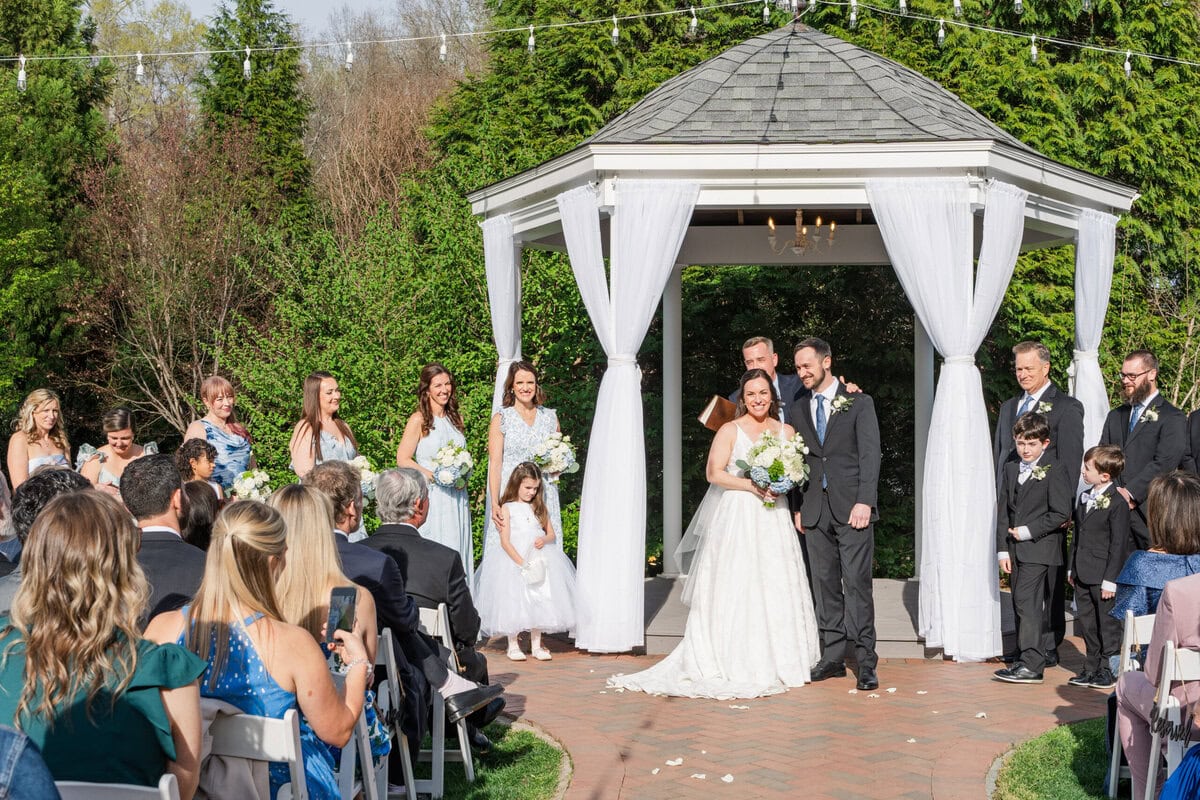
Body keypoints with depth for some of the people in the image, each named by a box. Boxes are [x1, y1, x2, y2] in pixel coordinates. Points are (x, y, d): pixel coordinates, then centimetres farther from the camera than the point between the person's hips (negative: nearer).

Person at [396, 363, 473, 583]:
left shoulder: (456, 418, 13)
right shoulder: (419, 420, -5)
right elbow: (403, 459, -9)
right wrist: (434, 476, -15)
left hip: (457, 497, 6)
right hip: (432, 496, -6)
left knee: (457, 552, 4)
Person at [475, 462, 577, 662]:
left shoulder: (539, 507, 14)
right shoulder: (508, 508, -1)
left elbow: (551, 534, 16)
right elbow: (505, 541, -9)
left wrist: (544, 540, -9)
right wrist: (522, 562, -19)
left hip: (539, 559, 4)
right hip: (513, 558, -4)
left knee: (538, 599, 2)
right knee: (513, 600, -6)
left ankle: (536, 644, 10)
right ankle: (513, 645, 6)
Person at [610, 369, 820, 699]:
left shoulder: (786, 431, 11)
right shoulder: (730, 431, -1)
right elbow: (714, 473, -6)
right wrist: (751, 485, -15)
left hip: (773, 519, 4)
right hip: (736, 517, -4)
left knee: (775, 586, 2)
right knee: (735, 589, -6)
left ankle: (776, 660, 10)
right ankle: (737, 663, -4)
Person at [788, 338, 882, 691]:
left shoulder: (859, 403, 2)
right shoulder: (799, 409, 15)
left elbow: (870, 454, -4)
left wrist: (864, 502, -13)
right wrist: (798, 507, 9)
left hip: (851, 507, -4)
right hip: (815, 510, 5)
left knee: (857, 583, -7)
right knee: (825, 585, 6)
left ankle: (866, 661, -5)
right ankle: (833, 657, 11)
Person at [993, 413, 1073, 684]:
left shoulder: (1055, 470, -6)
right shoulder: (1011, 470, 14)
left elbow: (1060, 513, -12)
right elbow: (1003, 511, 13)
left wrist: (1029, 531, -14)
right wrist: (1003, 549, 6)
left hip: (1039, 548, -7)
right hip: (1016, 550, 7)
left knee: (1027, 601, -14)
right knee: (1022, 604, 10)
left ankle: (1031, 665, -16)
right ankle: (1039, 651, 21)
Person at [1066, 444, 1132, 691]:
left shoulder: (1117, 503, -15)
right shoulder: (1085, 498, 10)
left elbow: (1118, 544, -15)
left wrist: (1110, 580, -16)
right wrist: (1072, 568, 16)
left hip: (1103, 576, -8)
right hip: (1083, 574, 8)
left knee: (1107, 623, 2)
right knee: (1087, 622, 13)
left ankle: (1108, 669, 12)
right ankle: (1091, 668, 23)